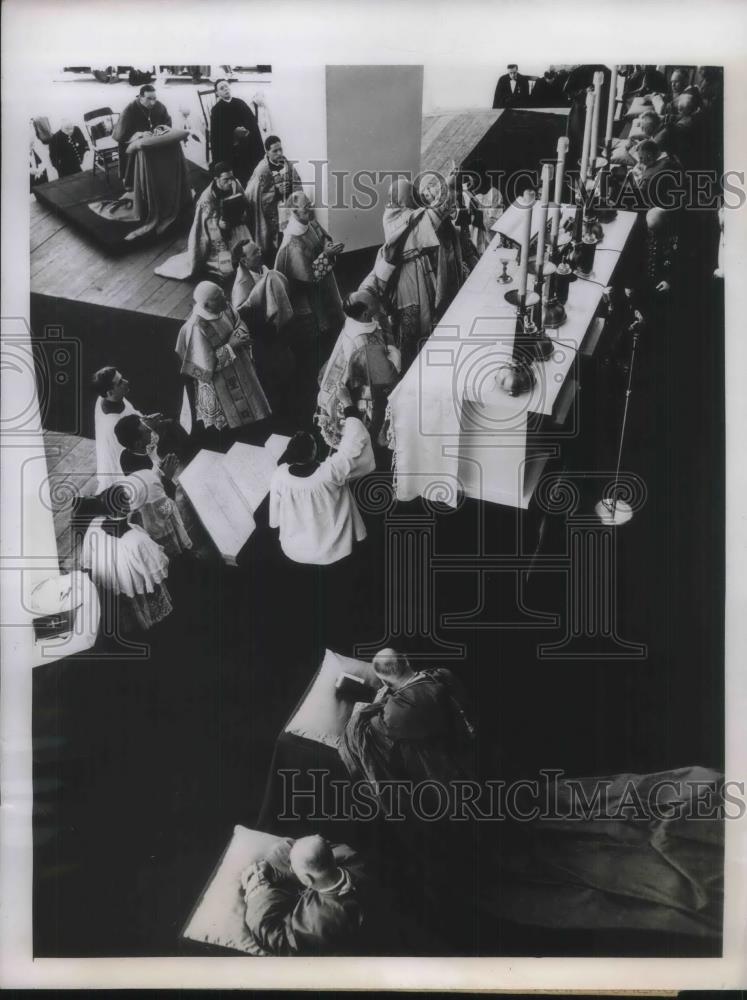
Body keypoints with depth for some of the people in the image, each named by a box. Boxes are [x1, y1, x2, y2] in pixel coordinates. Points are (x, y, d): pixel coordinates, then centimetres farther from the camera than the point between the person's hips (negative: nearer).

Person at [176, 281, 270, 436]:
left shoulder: (224, 307, -14)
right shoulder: (196, 328, -33)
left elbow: (239, 324, 4)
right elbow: (206, 365, -28)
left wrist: (239, 335, -19)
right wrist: (230, 346, -27)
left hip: (239, 367, 7)